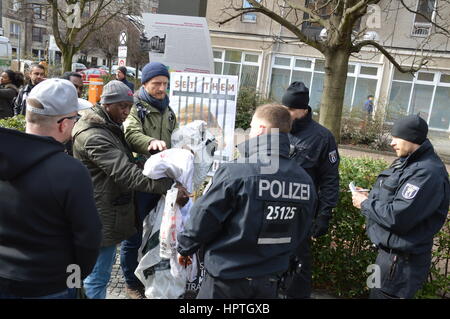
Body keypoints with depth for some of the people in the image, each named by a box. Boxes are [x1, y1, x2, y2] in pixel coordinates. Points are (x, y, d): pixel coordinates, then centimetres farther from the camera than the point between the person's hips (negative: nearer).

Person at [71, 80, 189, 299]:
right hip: (101, 217, -10)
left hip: (108, 211, 10)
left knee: (105, 262, 23)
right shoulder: (94, 136, -22)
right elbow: (126, 174, -30)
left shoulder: (110, 127, 12)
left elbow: (123, 164, 18)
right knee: (98, 275, 1)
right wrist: (169, 186, -34)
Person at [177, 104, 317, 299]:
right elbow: (300, 233, 5)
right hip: (270, 282, 5)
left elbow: (203, 218, -14)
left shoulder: (235, 172, -22)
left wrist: (184, 247, 4)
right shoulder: (305, 180, -6)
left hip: (228, 278, -4)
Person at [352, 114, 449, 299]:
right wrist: (370, 196, 1)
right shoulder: (407, 162, 8)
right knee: (377, 293, 24)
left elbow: (397, 217, -29)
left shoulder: (427, 173, -25)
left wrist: (365, 204, -14)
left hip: (401, 261, -10)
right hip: (389, 251, 10)